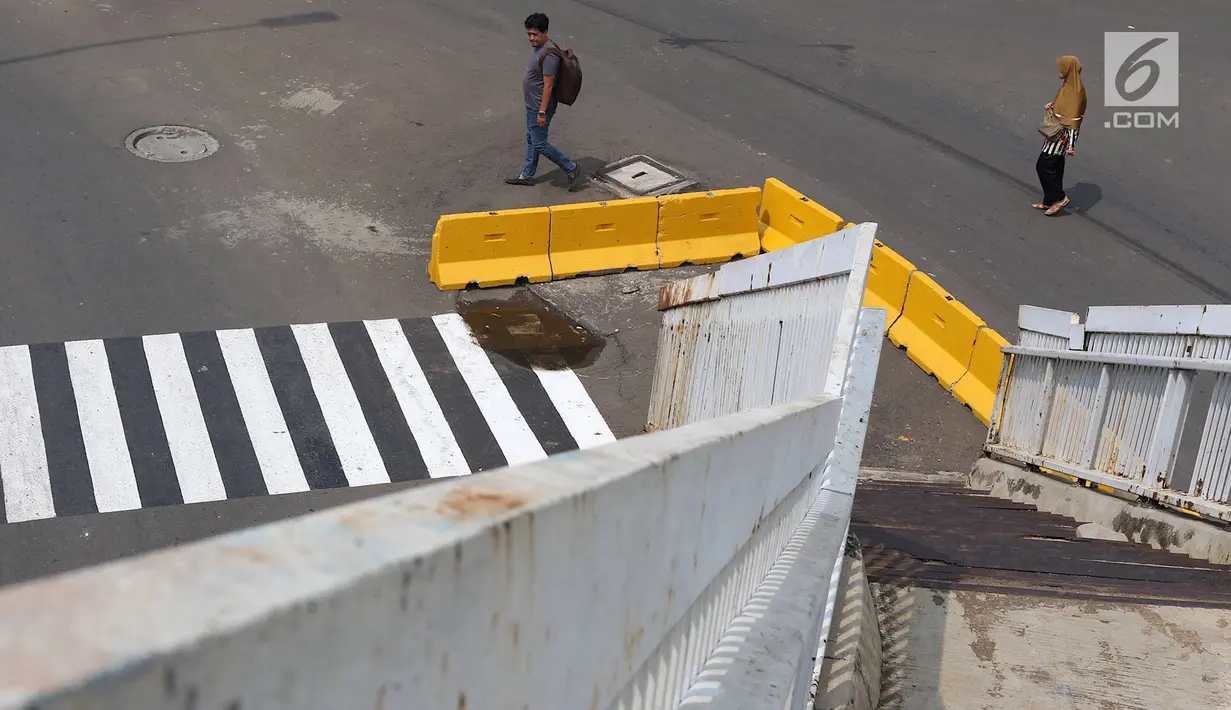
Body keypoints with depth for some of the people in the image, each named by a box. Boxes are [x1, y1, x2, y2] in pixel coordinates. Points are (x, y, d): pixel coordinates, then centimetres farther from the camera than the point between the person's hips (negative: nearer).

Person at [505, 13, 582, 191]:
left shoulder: (548, 55, -28)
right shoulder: (536, 46, 3)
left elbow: (548, 86, -26)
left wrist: (542, 112, -24)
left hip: (540, 107, -10)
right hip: (532, 105, 10)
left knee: (540, 144, -2)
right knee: (531, 139, 20)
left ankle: (571, 169, 9)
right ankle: (527, 175, 33)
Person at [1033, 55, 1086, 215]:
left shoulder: (1076, 91, -23)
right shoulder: (1067, 84, 5)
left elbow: (1073, 120, -24)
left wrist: (1071, 145, -25)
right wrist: (1052, 106, 2)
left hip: (1063, 134, -10)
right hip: (1056, 131, 10)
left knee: (1043, 166, -5)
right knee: (1054, 167, 16)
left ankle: (1059, 198, 6)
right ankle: (1050, 201, 25)